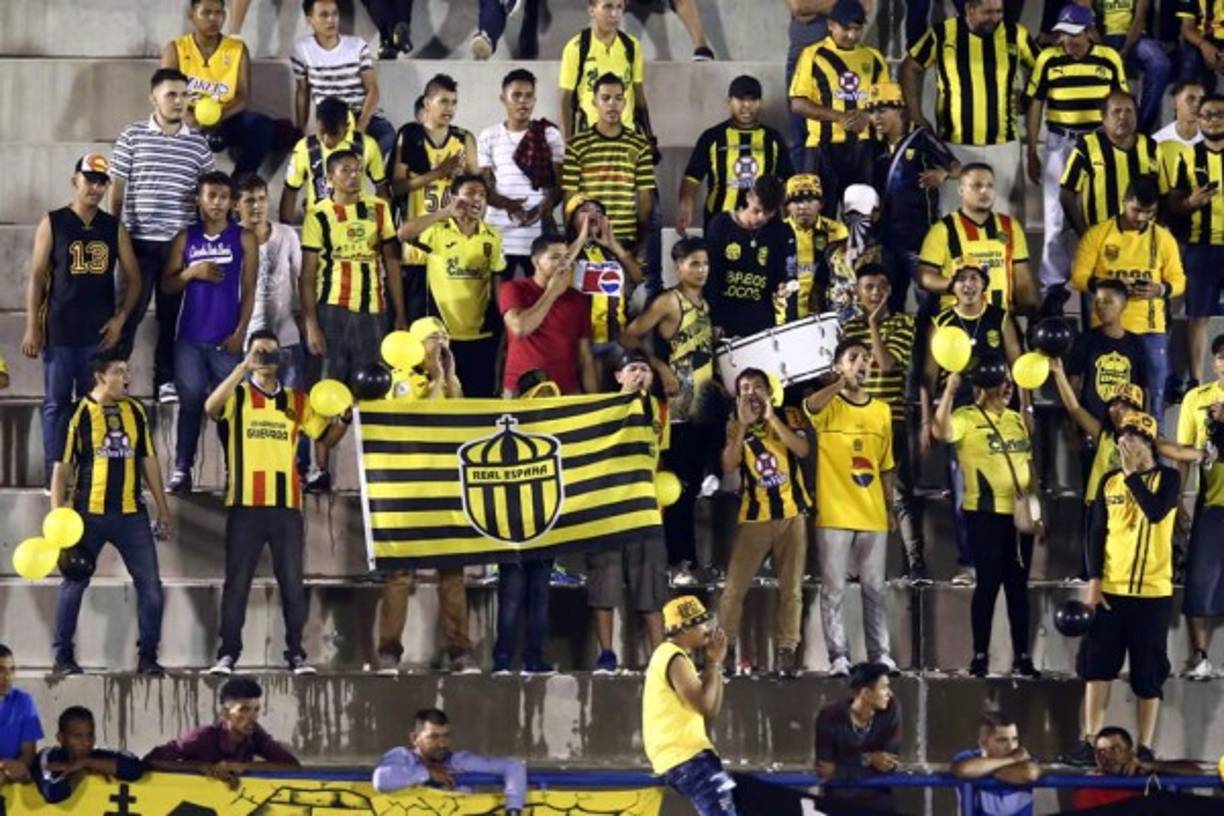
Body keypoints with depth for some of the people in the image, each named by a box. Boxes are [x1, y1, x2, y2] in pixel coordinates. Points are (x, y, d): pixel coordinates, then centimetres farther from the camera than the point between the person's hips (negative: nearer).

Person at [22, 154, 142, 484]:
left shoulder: (114, 228, 7)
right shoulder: (52, 224, 0)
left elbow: (133, 279, 9)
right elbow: (37, 278, -1)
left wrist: (121, 318, -4)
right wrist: (32, 327, -7)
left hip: (101, 333, 2)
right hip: (59, 331, -2)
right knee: (57, 404, 1)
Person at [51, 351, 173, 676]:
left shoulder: (135, 411, 9)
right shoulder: (79, 413, -4)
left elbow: (148, 460, 16)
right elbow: (62, 466, -4)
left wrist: (162, 508, 14)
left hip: (131, 513, 4)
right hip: (89, 513, -4)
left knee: (150, 584, -1)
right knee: (74, 583, 3)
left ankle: (148, 656, 8)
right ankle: (63, 656, 12)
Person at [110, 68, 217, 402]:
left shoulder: (198, 143, 7)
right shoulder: (133, 137, 1)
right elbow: (117, 189, 3)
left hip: (181, 243, 2)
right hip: (140, 240, -2)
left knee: (172, 312, 6)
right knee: (132, 309, -3)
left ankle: (165, 380, 13)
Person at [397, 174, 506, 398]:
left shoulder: (493, 237, 4)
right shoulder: (437, 231, -8)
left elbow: (497, 281, 9)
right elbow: (403, 233, -26)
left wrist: (500, 324, 6)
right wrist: (446, 212, -25)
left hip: (482, 334, 3)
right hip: (443, 333, -3)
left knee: (481, 396, 7)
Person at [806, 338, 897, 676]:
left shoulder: (881, 411, 12)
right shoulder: (829, 407, -2)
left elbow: (886, 466, 16)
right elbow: (810, 405, -28)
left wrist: (889, 507, 13)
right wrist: (844, 381, -28)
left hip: (873, 515, 4)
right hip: (834, 515, -4)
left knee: (875, 588, 6)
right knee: (834, 589, -2)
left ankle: (879, 655, 10)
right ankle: (838, 657, 0)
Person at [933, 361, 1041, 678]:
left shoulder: (1017, 420, 13)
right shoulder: (966, 418, -6)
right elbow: (941, 432, -28)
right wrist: (950, 390, -29)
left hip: (1019, 513, 6)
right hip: (985, 513, -6)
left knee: (1018, 584, 7)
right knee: (989, 583, -4)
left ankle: (1022, 656, 11)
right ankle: (980, 655, 4)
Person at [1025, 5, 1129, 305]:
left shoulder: (1110, 59, -3)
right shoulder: (1048, 60, -4)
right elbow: (1035, 107, 1)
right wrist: (1031, 153, 2)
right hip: (1059, 142, 0)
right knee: (1056, 215, 3)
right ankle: (1054, 282, 11)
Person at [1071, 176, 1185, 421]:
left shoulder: (1164, 238, 6)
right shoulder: (1097, 234, 0)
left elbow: (1178, 280, 7)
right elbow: (1079, 277, -1)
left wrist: (1160, 289, -15)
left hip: (1151, 327, 1)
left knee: (1154, 393, 1)